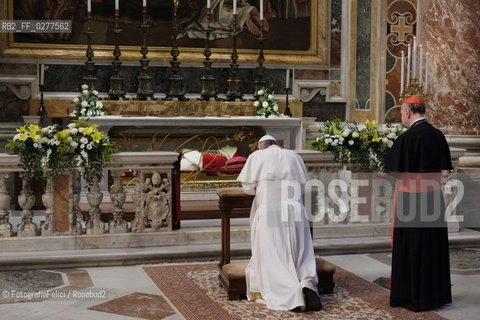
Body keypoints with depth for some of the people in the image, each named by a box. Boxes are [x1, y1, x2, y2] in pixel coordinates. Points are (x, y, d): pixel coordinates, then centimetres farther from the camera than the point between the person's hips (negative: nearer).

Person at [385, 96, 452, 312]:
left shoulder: (406, 138, -16)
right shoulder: (438, 136, 3)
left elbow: (393, 171, -13)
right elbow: (444, 167, 12)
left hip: (410, 199, -6)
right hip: (434, 197, 6)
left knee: (411, 248, 4)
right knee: (434, 246, 14)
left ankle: (414, 296, 10)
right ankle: (437, 293, 23)